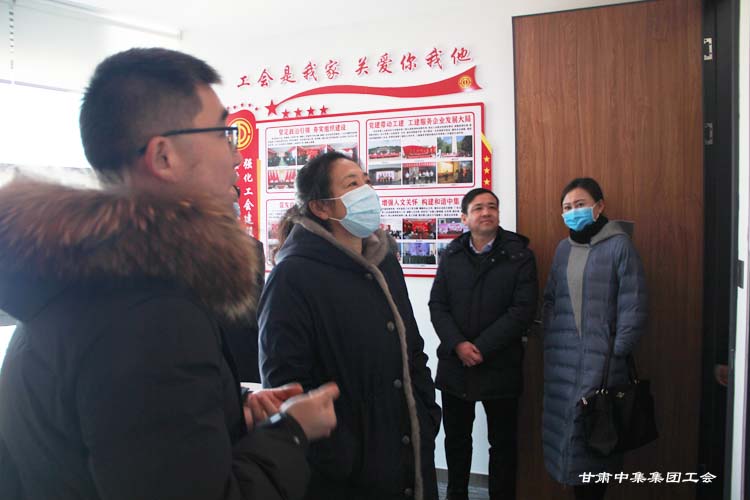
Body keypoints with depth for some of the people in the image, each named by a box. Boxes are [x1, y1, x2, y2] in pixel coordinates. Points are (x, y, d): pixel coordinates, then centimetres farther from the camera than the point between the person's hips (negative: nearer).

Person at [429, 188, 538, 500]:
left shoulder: (519, 255, -3)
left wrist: (481, 348, -15)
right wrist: (458, 345, -14)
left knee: (503, 443, 10)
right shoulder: (451, 255, 6)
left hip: (500, 366, -3)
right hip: (454, 364, 3)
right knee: (456, 439, 16)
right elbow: (437, 305, 1)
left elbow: (523, 309, -11)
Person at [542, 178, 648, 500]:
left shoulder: (618, 245, -4)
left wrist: (618, 353, -10)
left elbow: (633, 305, -7)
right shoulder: (563, 249, 14)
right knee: (565, 427, 6)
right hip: (562, 361, 5)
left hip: (601, 360, -5)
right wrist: (551, 340, 6)